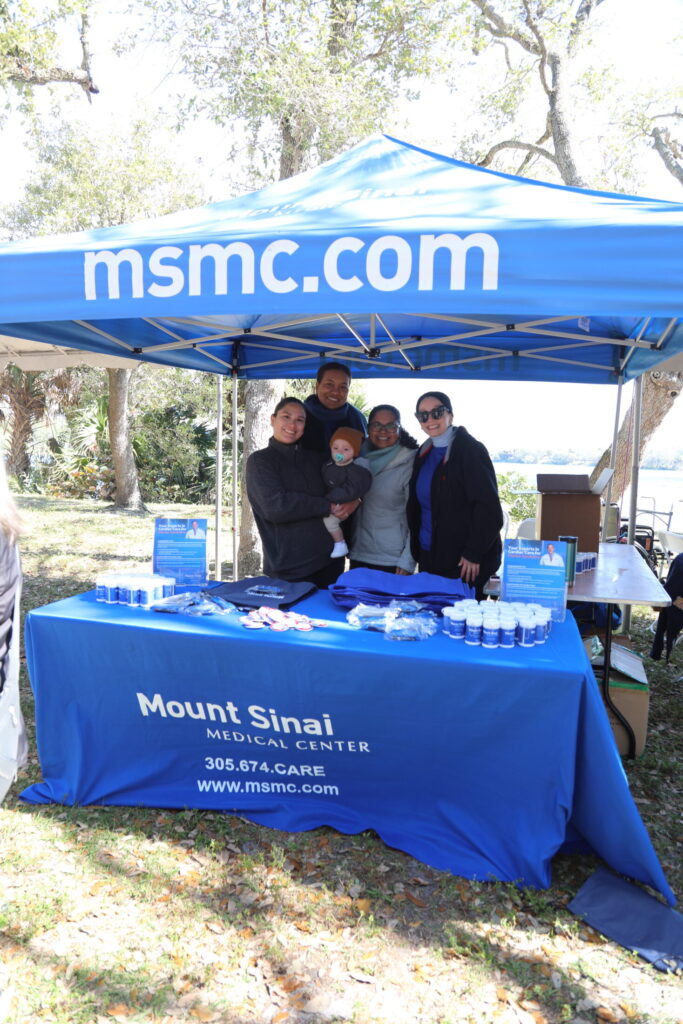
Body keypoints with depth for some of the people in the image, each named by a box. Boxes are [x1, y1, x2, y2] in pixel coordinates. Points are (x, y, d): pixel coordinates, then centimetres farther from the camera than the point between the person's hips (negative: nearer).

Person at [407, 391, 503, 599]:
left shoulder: (470, 450, -10)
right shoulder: (424, 453, 11)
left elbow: (488, 508, -15)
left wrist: (473, 554, -17)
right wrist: (416, 550, 13)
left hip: (463, 562, -7)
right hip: (428, 557, 7)